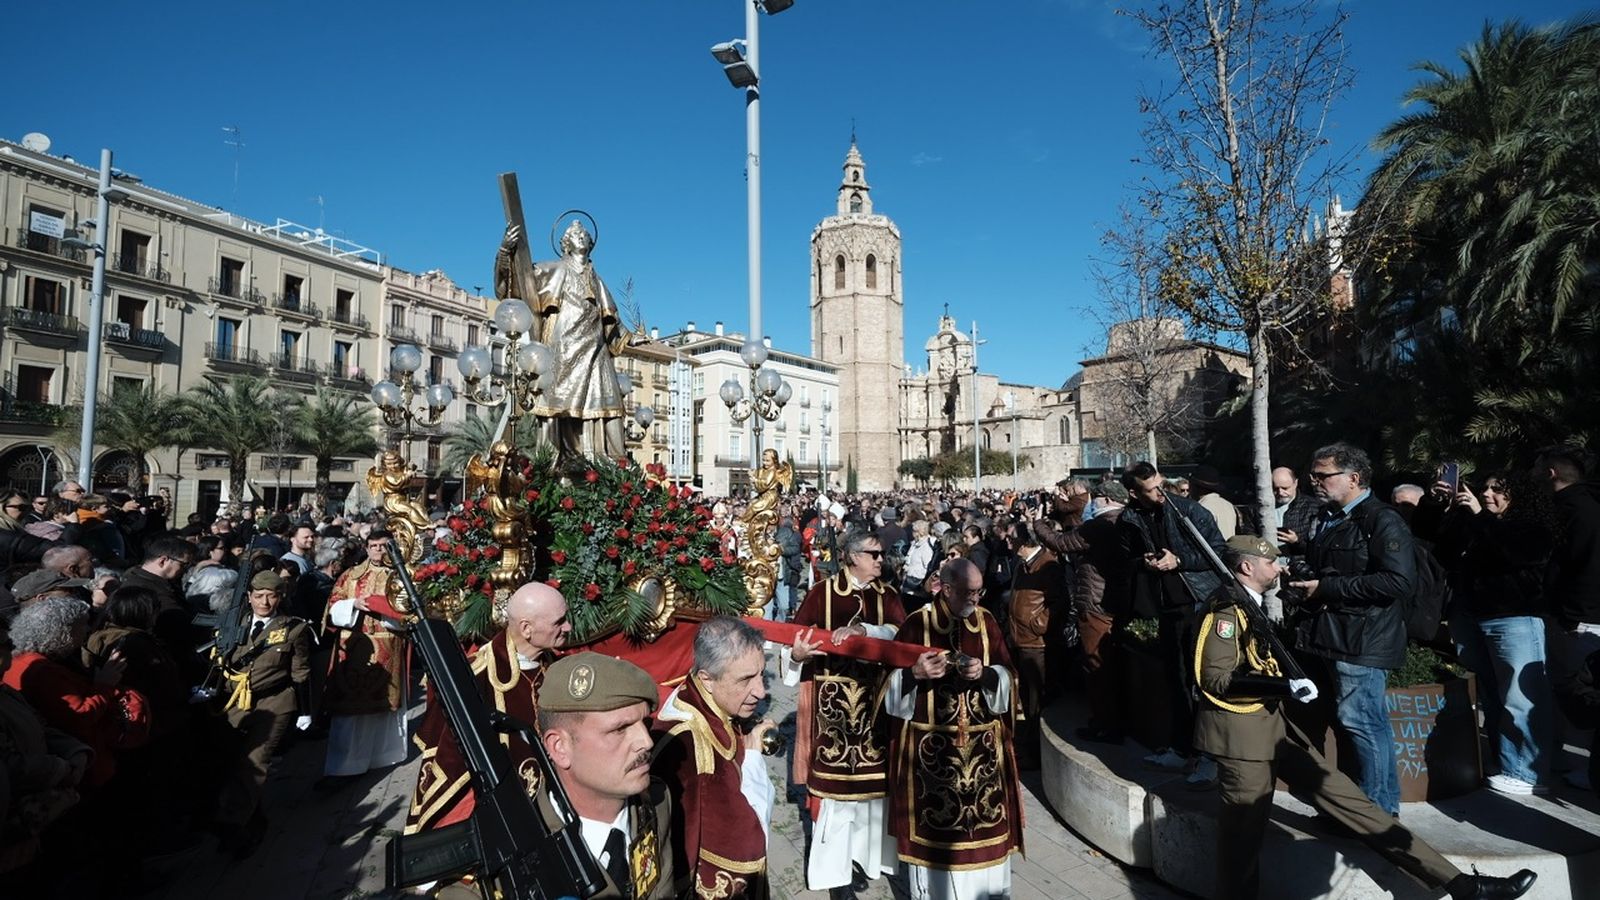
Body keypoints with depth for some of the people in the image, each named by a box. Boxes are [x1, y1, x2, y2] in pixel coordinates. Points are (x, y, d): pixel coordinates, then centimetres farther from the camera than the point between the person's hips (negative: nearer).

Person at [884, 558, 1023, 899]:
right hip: (930, 746, -3)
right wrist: (916, 672, -26)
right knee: (934, 822, 4)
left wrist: (984, 674, -18)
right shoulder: (917, 624, -8)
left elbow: (1008, 678, 2)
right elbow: (893, 685, -6)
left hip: (982, 744, 3)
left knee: (984, 822, 9)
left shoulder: (986, 622, 2)